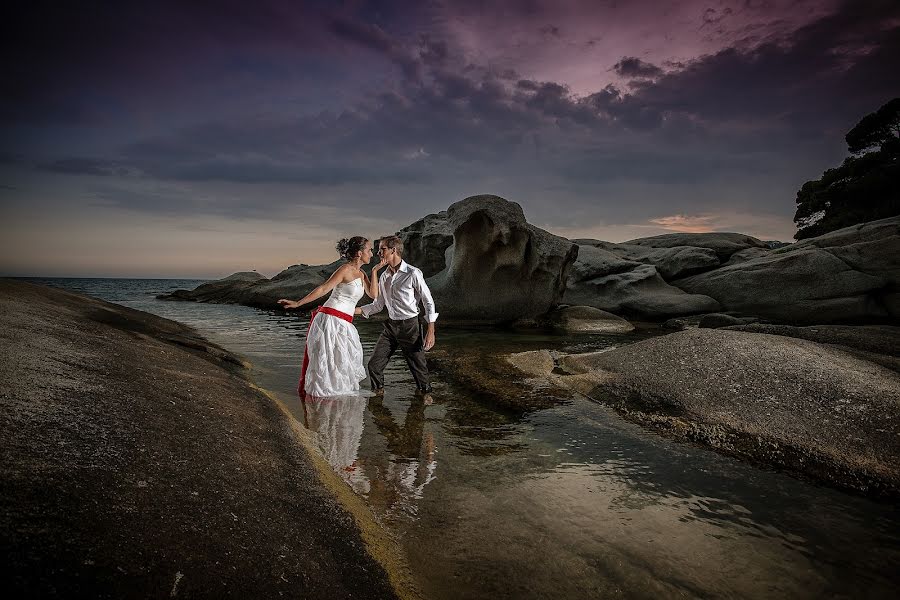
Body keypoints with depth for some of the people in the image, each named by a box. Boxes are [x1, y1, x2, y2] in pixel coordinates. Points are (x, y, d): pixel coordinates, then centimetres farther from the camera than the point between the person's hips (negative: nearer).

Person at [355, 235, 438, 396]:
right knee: (374, 364, 4)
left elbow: (428, 302, -8)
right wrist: (354, 310, 6)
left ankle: (426, 394, 22)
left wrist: (430, 330, -12)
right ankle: (378, 393, 26)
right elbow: (378, 305, 16)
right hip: (391, 326, 6)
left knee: (418, 367, 0)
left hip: (409, 325, -6)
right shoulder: (383, 277, 9)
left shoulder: (412, 273, -11)